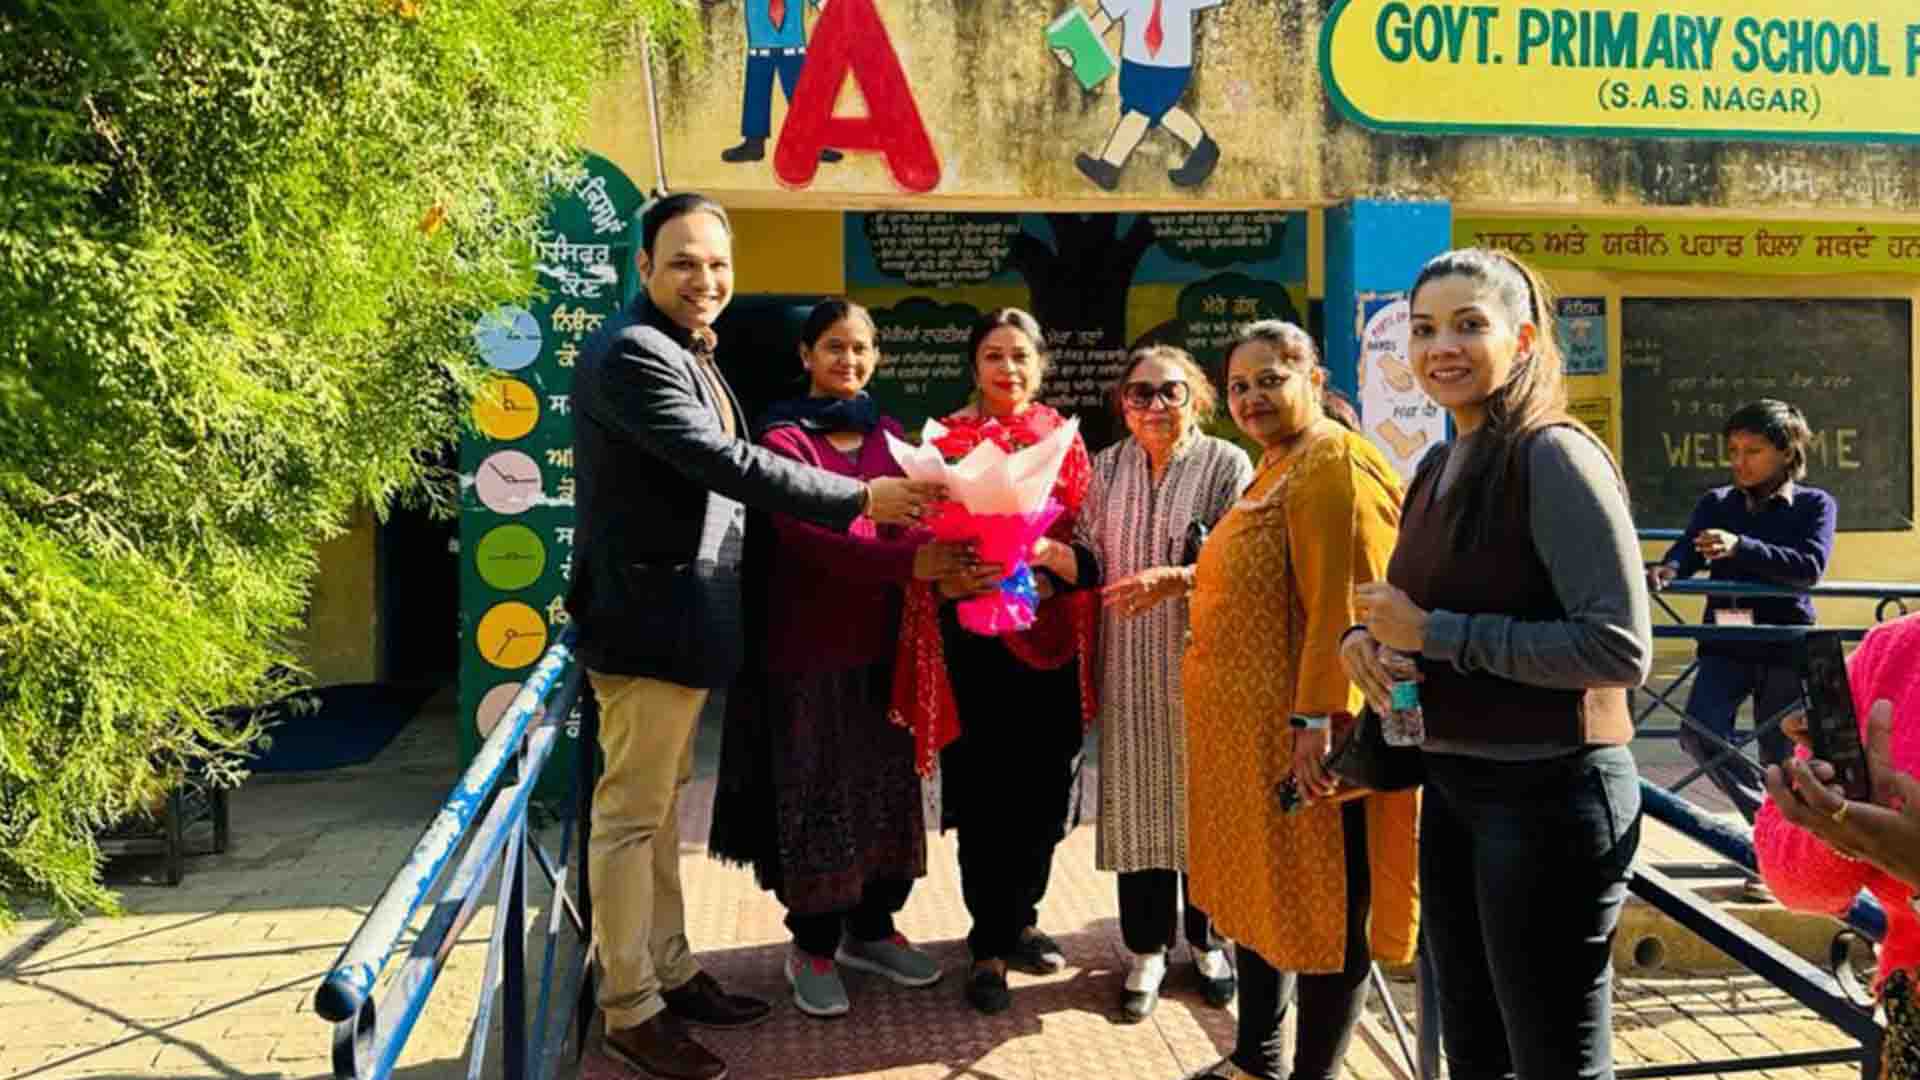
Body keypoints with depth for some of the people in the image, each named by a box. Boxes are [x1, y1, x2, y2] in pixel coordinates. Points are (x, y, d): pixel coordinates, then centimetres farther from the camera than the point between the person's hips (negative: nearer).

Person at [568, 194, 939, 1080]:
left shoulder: (683, 351, 16)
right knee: (631, 816, 0)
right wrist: (862, 498, -23)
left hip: (676, 616, 10)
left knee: (660, 805, 17)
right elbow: (728, 464, -26)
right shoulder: (632, 353, -18)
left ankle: (670, 971, 30)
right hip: (649, 620, -10)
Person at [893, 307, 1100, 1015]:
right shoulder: (948, 439, 2)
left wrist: (1046, 550, -15)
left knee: (1044, 788, 8)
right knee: (986, 793, -1)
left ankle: (1020, 919, 29)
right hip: (977, 641, -3)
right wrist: (957, 578, -21)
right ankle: (991, 944, 12)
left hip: (1052, 637, 3)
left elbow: (1091, 550, 6)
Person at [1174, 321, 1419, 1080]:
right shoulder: (1275, 465, 16)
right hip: (1254, 730, 11)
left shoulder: (1333, 466, -16)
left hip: (1302, 732, -10)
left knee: (1320, 906, 2)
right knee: (1262, 892, 18)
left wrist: (1320, 718, -27)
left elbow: (1344, 606, -24)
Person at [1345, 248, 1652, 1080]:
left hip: (1547, 791, -8)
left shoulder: (1554, 457, -16)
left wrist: (1435, 633, -21)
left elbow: (1621, 649, -22)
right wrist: (1370, 637, -4)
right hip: (1452, 784, 8)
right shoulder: (1437, 466, 9)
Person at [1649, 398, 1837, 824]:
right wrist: (1668, 570, -32)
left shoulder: (1815, 505, -1)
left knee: (1780, 756, 6)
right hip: (1726, 644, 2)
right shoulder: (1716, 503, 8)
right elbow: (1687, 549, -8)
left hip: (1786, 647, -2)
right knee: (1699, 735, -15)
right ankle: (1763, 815, 8)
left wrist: (1741, 548, -31)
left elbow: (1810, 567, -17)